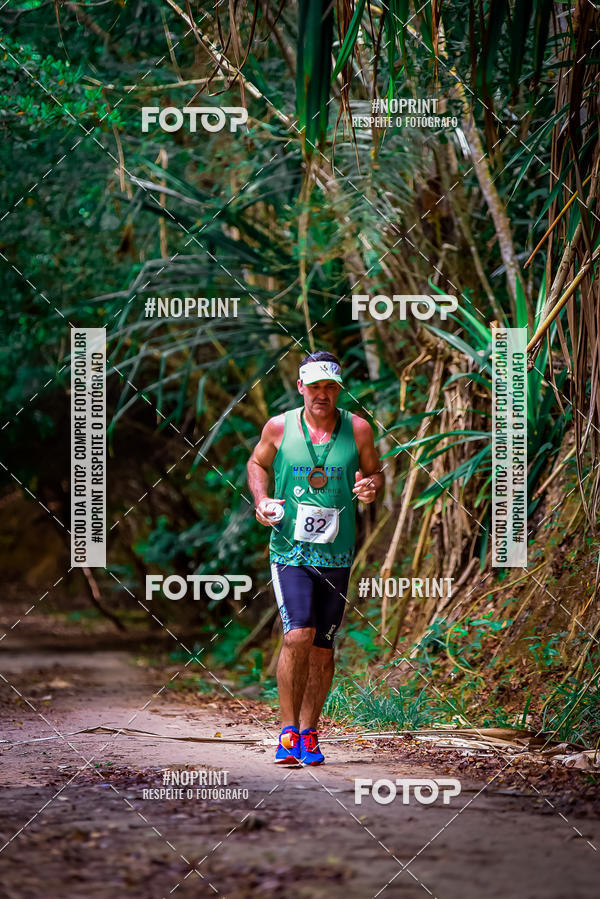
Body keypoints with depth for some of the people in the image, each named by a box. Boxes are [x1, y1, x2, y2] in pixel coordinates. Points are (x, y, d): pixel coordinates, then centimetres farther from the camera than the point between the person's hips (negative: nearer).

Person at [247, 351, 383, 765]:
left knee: (322, 648, 7)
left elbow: (375, 471, 14)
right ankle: (288, 731, -8)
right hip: (290, 549, -2)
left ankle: (309, 732, 21)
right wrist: (261, 499, -2)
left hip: (336, 555, 2)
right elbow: (257, 463, 16)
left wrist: (370, 486, -9)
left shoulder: (357, 429, 2)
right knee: (298, 635, -18)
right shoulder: (279, 427, 0)